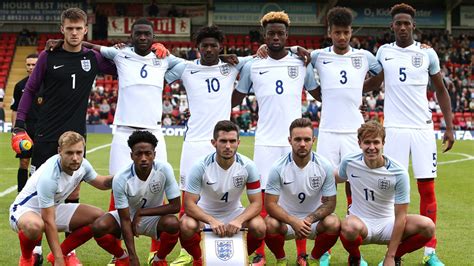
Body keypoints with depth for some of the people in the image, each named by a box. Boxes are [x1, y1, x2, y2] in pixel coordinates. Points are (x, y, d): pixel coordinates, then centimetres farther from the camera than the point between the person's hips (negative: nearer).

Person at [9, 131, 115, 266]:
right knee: (34, 225, -43)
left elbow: (101, 183, 10)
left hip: (53, 208, 7)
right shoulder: (48, 176, -34)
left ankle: (59, 254, 6)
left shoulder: (82, 164, -13)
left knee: (99, 217, -8)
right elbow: (48, 222, -31)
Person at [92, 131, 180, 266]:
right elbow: (125, 220, -23)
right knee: (99, 227, -28)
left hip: (153, 217, 0)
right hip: (128, 217, 0)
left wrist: (141, 212, -23)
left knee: (173, 224, -34)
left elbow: (175, 206, -19)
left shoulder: (164, 169, -24)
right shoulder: (121, 179, -25)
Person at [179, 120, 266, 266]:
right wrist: (212, 221, -38)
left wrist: (239, 220, -35)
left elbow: (256, 203, -15)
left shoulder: (248, 166, -17)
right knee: (186, 225, -33)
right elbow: (189, 203, -21)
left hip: (234, 212, 1)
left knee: (259, 227, -28)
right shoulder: (201, 167, -22)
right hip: (205, 213, -1)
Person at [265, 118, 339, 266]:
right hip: (286, 218, -1)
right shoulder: (279, 167, -16)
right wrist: (293, 221, -31)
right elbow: (270, 204, -15)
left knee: (334, 223, -29)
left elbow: (330, 203, -8)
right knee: (270, 224, -33)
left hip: (314, 219, 1)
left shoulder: (325, 166, -13)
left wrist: (309, 219, -26)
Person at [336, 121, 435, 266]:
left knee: (427, 226, -27)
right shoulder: (349, 162, -12)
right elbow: (337, 179, 14)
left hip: (388, 224, 1)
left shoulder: (399, 172, -17)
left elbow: (400, 216, -15)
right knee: (349, 226, -39)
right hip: (360, 221, 0)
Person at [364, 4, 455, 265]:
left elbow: (441, 91, 12)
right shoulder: (384, 52, 5)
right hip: (394, 129, 0)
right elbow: (373, 83, 18)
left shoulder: (428, 53, 3)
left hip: (423, 128, 0)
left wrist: (449, 127, 5)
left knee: (427, 189, -1)